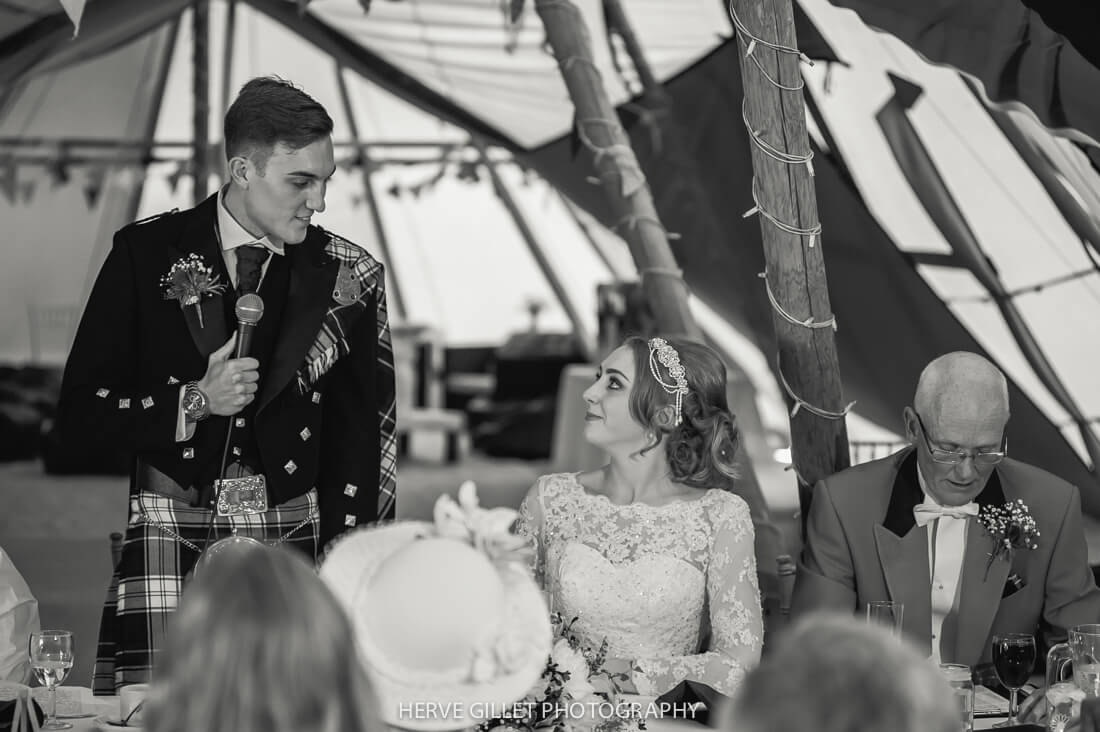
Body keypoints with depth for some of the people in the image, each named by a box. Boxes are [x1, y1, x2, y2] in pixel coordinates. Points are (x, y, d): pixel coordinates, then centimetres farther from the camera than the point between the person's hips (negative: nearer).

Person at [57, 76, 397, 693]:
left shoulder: (346, 276, 4)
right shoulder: (147, 254, 1)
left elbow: (362, 441, 8)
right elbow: (79, 412, 2)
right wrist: (195, 402, -11)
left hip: (294, 541, 1)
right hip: (168, 538, -1)